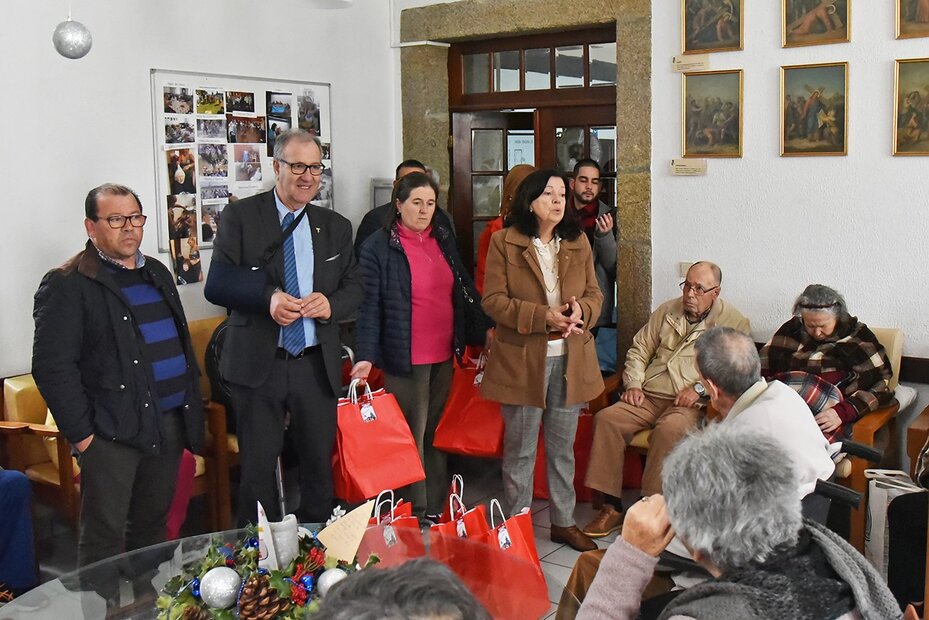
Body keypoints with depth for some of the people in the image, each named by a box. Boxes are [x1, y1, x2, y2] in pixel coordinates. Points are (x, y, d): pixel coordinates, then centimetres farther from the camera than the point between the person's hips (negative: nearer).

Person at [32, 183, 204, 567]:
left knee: (153, 527, 17)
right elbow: (52, 366, -12)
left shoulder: (157, 273, 16)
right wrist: (82, 434, -15)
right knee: (104, 539, 0)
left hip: (169, 423, 7)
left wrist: (192, 411, 15)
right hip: (111, 432, -6)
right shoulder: (67, 285, -7)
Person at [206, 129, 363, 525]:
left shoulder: (336, 227, 11)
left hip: (317, 365, 3)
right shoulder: (240, 216, -1)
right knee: (257, 468, 6)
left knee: (320, 463, 11)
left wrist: (331, 304, -11)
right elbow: (216, 285, -7)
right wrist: (267, 297, -24)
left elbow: (354, 287, 12)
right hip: (258, 363, -3)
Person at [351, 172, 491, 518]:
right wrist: (365, 356, -20)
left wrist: (485, 328, 10)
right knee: (413, 439, 2)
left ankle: (437, 509, 23)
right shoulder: (378, 247, -7)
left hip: (445, 357, 6)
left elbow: (465, 289, 17)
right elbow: (369, 305, -12)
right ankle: (418, 515, 12)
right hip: (406, 360, -6)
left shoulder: (443, 240, 11)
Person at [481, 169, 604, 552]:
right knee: (520, 450, 7)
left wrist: (581, 310, -15)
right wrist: (543, 316, -22)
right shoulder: (504, 242, -6)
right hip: (522, 360, -4)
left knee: (563, 448, 16)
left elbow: (595, 293, 9)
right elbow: (494, 300, -11)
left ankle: (563, 522, 30)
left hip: (571, 360, 4)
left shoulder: (578, 242, 7)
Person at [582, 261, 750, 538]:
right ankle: (612, 507, -16)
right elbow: (639, 349, 21)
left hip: (691, 404, -4)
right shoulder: (668, 311, 19)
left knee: (668, 430, -37)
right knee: (606, 419, -21)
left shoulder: (733, 322, 5)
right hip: (649, 396, 5)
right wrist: (634, 385, 5)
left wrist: (700, 388, -17)